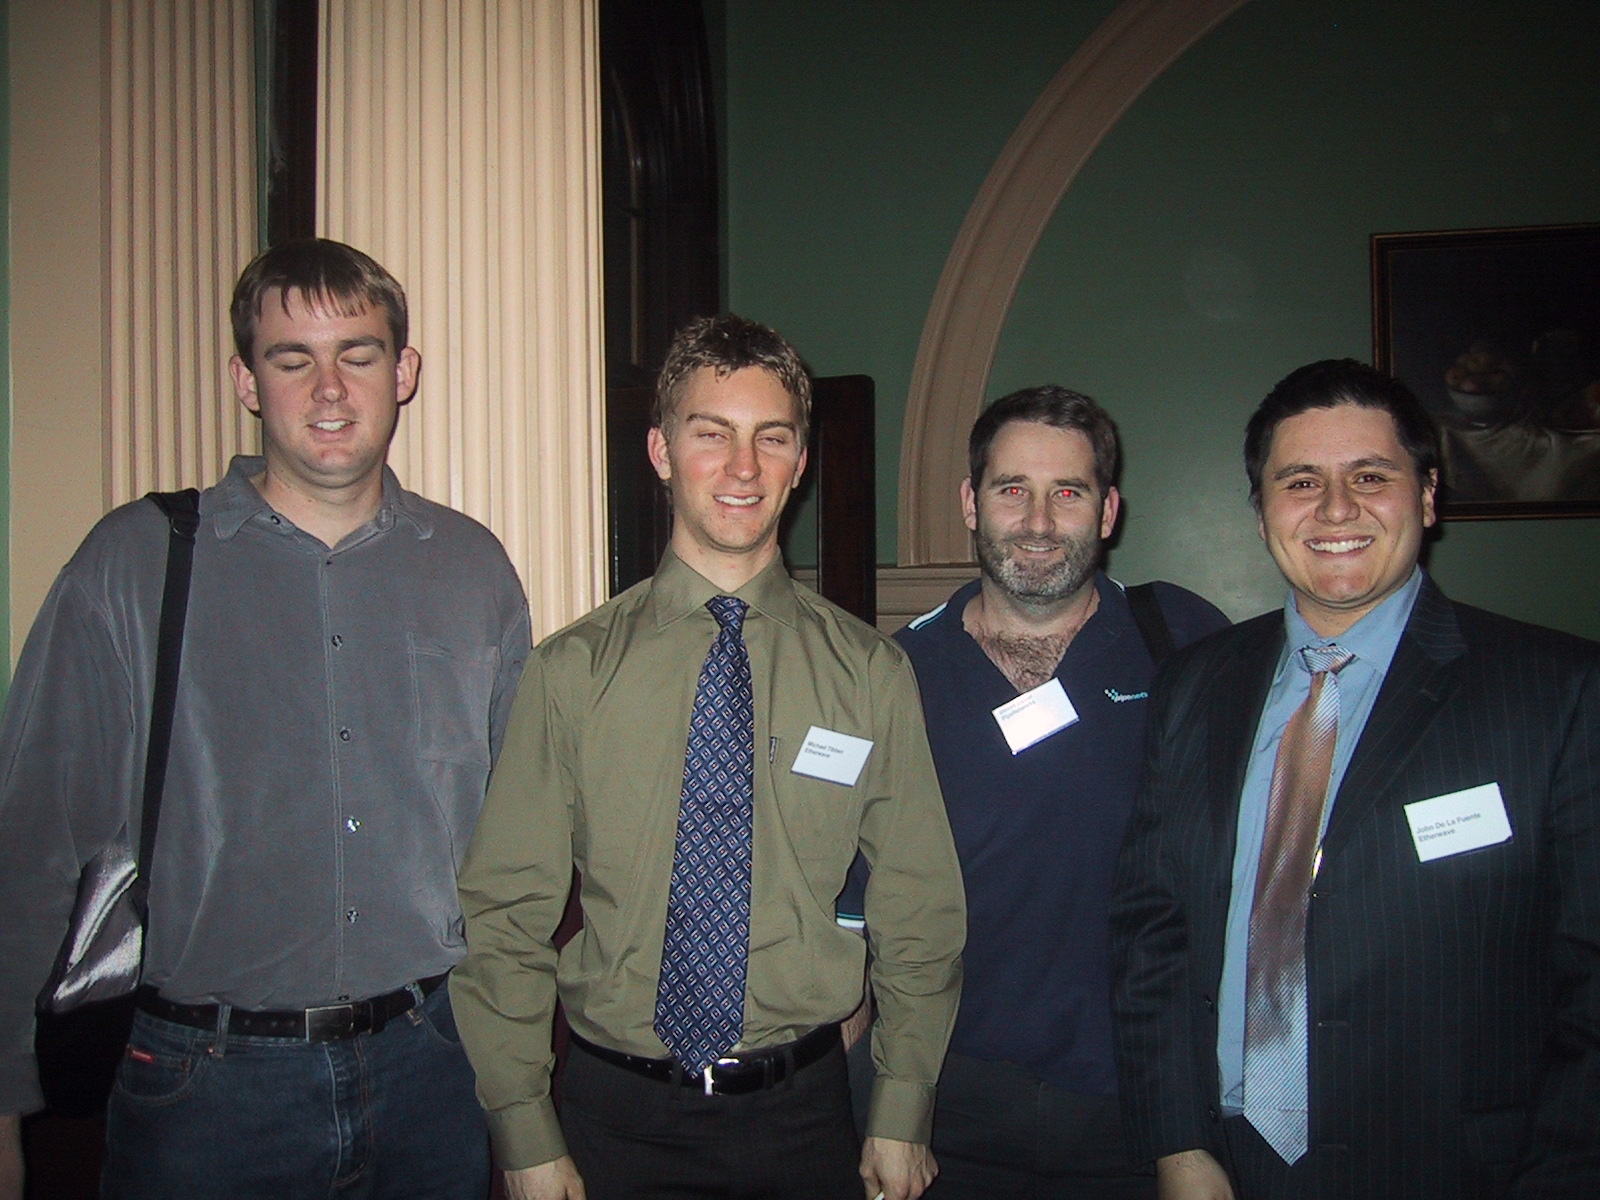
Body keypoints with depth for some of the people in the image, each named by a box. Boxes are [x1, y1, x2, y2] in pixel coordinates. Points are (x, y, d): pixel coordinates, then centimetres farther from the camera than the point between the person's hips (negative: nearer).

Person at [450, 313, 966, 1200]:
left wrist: (901, 1121, 1)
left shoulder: (872, 674, -4)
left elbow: (918, 911, 2)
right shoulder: (570, 672, -6)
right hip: (615, 1114, 0)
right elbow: (505, 913, -4)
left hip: (803, 1110, 1)